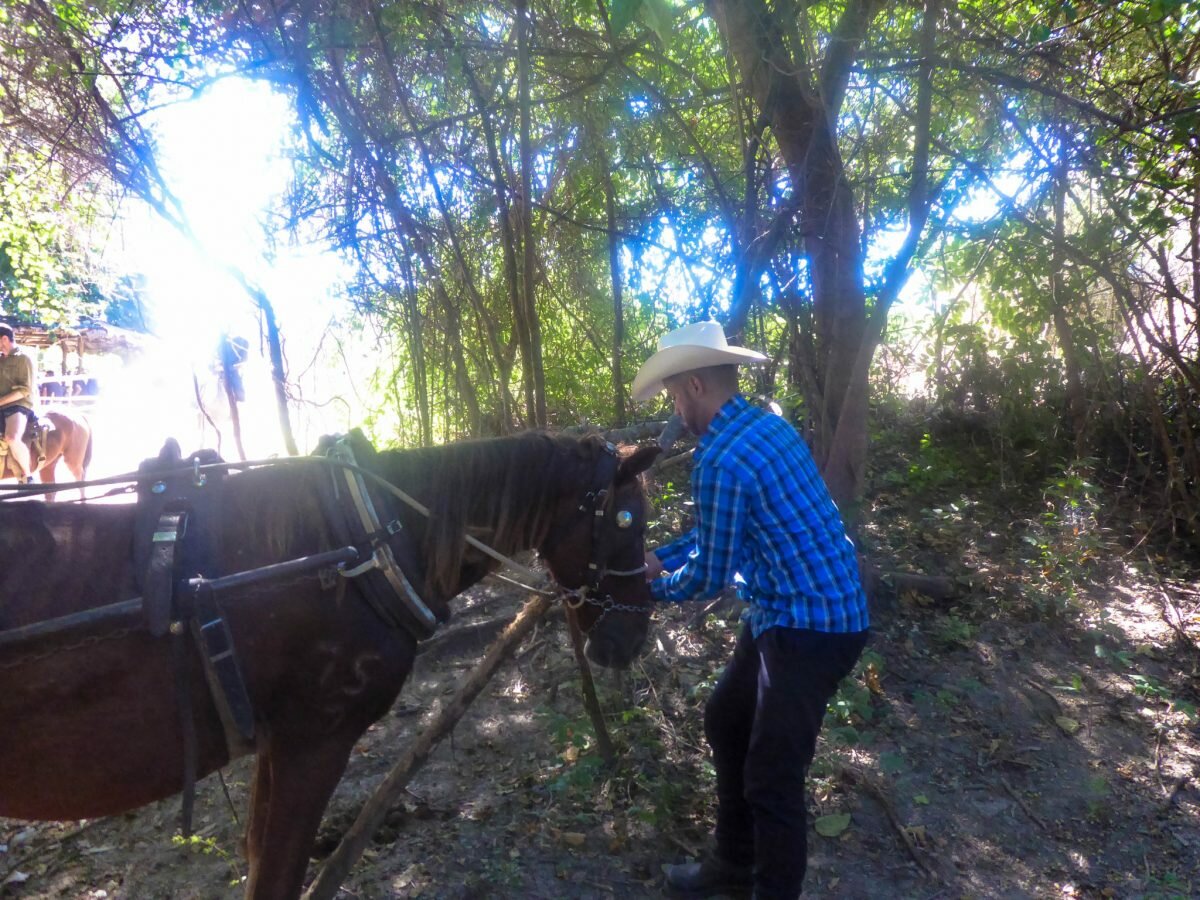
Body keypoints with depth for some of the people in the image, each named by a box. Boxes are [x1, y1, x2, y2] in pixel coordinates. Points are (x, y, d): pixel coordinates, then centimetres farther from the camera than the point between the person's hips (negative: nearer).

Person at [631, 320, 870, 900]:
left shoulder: (720, 459, -23)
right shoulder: (766, 426, 7)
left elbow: (711, 577, -15)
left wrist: (654, 587, 4)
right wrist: (660, 558, 15)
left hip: (810, 626, -10)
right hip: (793, 612, 10)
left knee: (772, 779, 0)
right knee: (725, 722, 21)